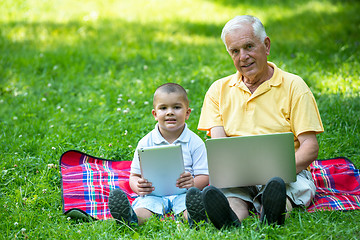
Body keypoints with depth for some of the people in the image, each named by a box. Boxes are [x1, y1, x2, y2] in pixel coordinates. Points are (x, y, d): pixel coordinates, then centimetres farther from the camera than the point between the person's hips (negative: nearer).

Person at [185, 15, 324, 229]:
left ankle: (272, 215, -67)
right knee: (227, 189, -35)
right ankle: (230, 219, -65)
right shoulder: (219, 90, 17)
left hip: (288, 173, -1)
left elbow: (310, 147, 1)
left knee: (279, 186, -37)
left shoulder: (293, 86, 8)